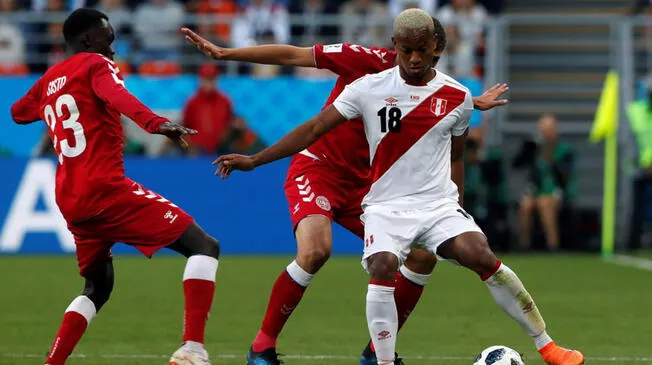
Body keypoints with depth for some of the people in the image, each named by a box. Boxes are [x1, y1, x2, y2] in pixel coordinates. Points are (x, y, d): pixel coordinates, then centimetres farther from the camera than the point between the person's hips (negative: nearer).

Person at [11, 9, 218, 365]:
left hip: (70, 202, 8)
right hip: (106, 189, -8)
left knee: (98, 287, 28)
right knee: (204, 247, -8)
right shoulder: (96, 65, 1)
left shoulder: (49, 79, 21)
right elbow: (117, 96, -22)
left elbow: (18, 112, 41)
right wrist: (156, 123, -38)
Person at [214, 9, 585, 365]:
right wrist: (254, 160, -6)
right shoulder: (370, 88, -3)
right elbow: (315, 129, -2)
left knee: (482, 257, -21)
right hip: (387, 206, -1)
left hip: (440, 204, 1)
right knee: (383, 266, -29)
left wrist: (459, 210, 17)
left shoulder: (457, 97, 2)